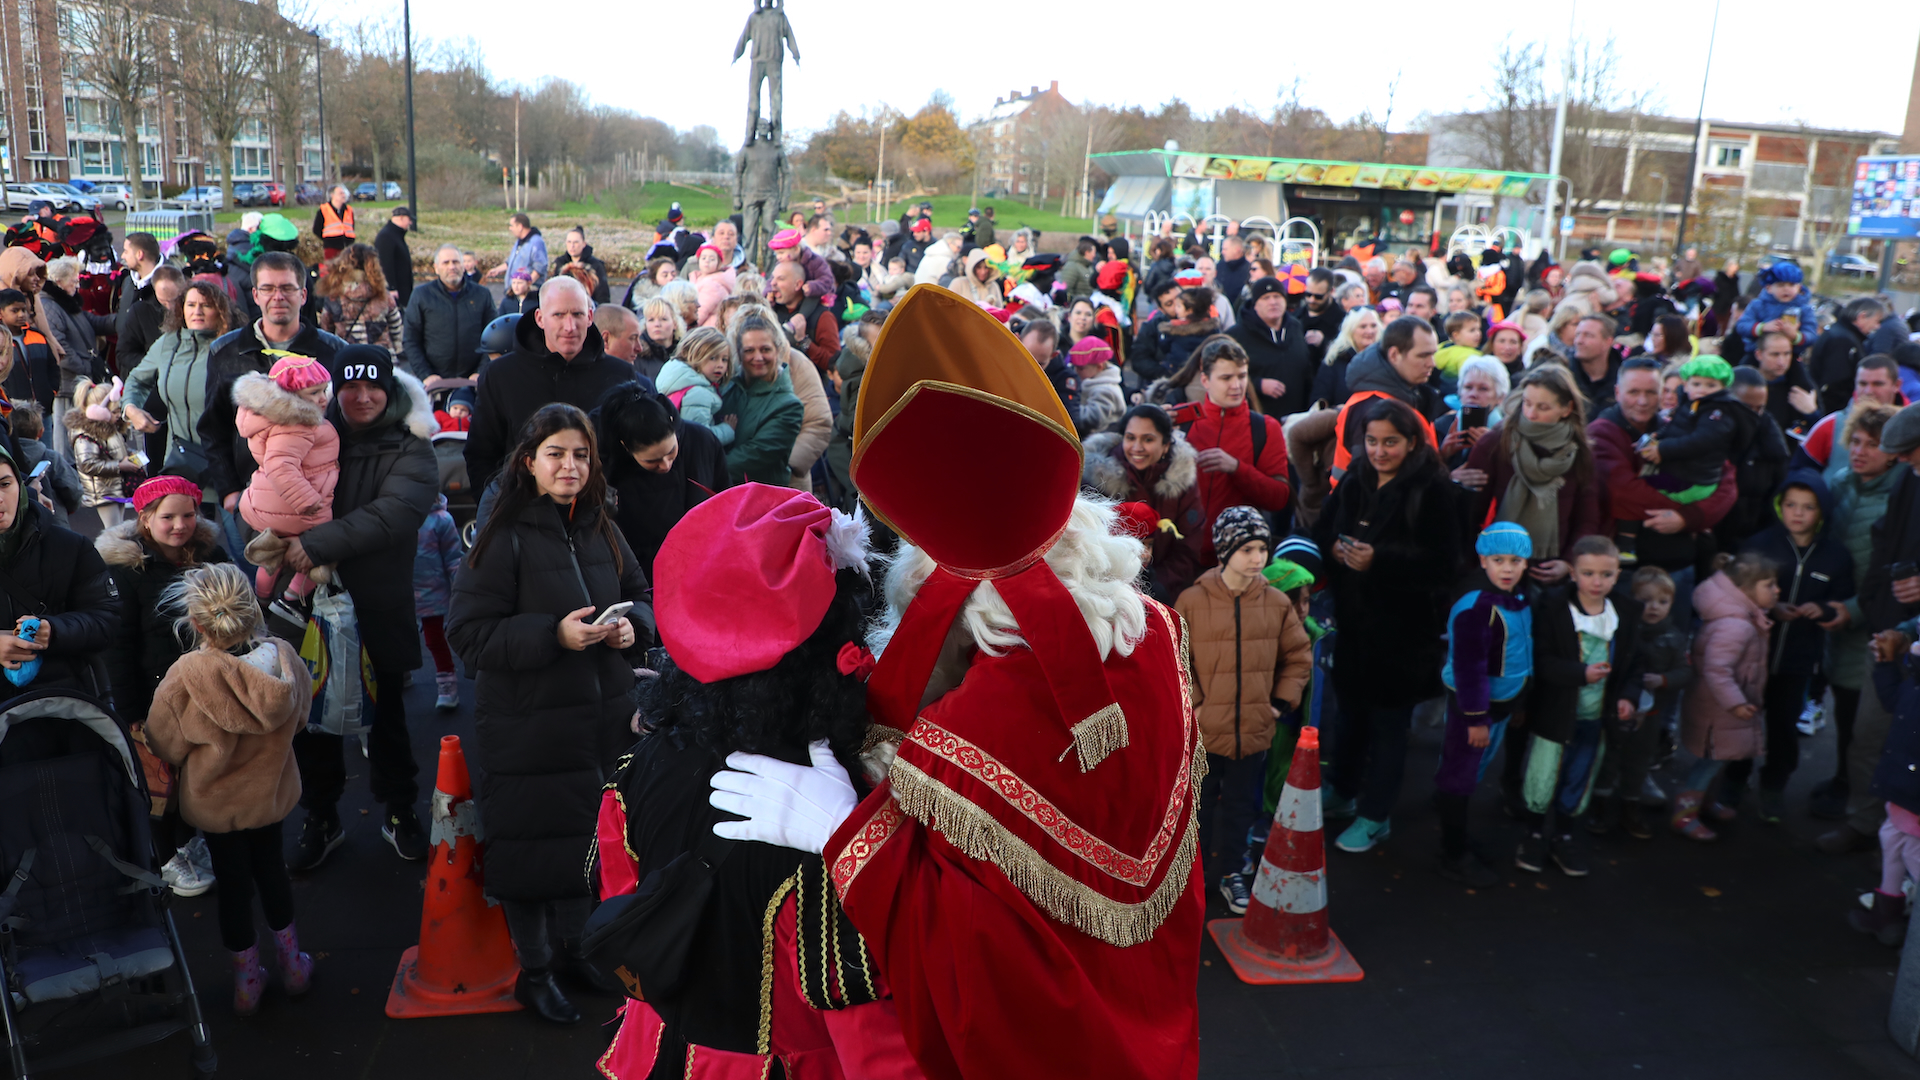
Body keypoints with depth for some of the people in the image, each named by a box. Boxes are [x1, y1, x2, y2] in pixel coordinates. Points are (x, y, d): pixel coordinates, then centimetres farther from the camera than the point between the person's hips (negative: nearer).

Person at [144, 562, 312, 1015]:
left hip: (215, 801, -3)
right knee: (270, 867, 24)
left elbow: (166, 746, -15)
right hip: (270, 791, 3)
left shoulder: (187, 677, -32)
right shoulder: (284, 661, -22)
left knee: (233, 883, 15)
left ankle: (247, 978, 32)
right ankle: (291, 961, 38)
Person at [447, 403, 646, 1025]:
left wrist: (632, 625, -8)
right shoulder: (506, 537, -13)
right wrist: (554, 634, -26)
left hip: (601, 718, 6)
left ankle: (570, 948, 40)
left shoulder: (601, 531, 5)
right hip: (527, 724, -5)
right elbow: (468, 632, -16)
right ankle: (532, 974, 27)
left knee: (585, 836, 18)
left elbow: (641, 594, 15)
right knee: (532, 845, 7)